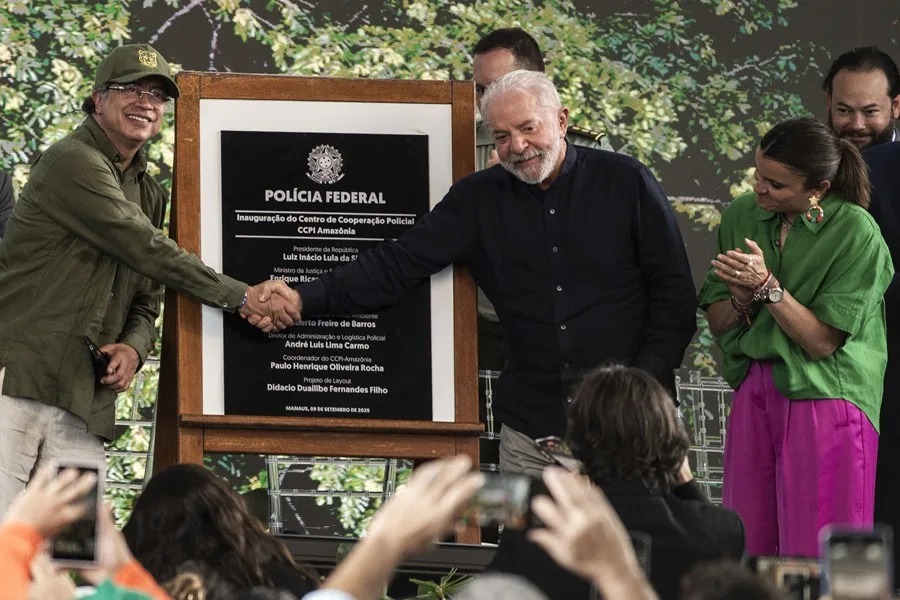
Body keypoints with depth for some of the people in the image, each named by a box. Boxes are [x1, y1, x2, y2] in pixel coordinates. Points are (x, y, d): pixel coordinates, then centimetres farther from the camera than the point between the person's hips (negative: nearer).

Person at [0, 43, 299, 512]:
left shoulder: (149, 195, 22)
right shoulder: (73, 162, -7)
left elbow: (145, 301, 23)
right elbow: (149, 251, -13)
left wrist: (133, 348, -2)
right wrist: (243, 298, -11)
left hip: (83, 402, 8)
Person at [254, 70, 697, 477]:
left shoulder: (627, 184, -1)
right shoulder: (478, 201, 6)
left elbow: (674, 294, 1)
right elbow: (395, 267, 1)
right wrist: (305, 299, -13)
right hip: (531, 430, 2)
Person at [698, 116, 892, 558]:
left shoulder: (856, 232, -10)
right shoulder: (742, 215, 6)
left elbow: (822, 341, -12)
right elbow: (716, 322, 10)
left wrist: (767, 286, -20)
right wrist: (742, 301, -11)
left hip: (824, 401, -5)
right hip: (753, 396, 5)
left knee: (816, 564, -5)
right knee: (746, 554, 4)